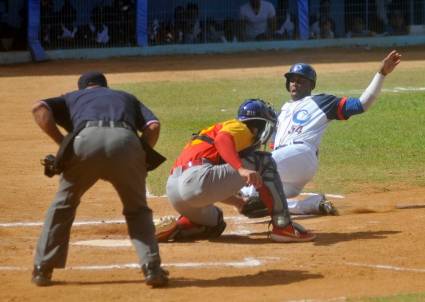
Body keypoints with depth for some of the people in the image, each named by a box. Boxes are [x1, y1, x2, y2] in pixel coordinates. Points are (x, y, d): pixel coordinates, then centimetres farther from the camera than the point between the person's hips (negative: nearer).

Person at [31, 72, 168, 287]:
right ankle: (152, 268, 3)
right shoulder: (127, 98, 39)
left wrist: (63, 143, 16)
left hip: (86, 140, 0)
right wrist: (142, 157, 25)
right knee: (137, 209, 19)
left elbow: (39, 108, 16)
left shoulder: (73, 98, 37)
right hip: (126, 141, 1)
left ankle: (42, 269, 18)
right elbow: (153, 126, 20)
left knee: (63, 204, 20)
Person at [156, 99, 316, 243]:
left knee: (214, 223, 37)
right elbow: (221, 140, -19)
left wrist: (241, 203, 44)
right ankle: (283, 226, -4)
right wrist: (241, 169, -32)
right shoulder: (241, 129, 7)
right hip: (197, 177, -10)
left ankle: (176, 229, 8)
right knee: (264, 161, 2)